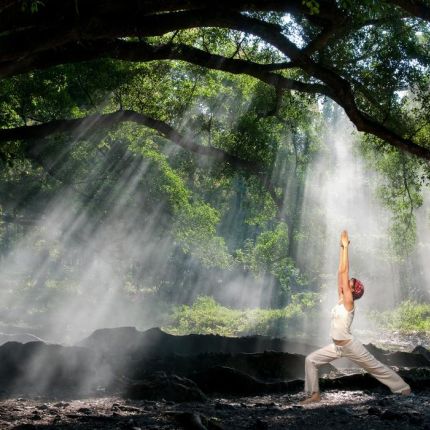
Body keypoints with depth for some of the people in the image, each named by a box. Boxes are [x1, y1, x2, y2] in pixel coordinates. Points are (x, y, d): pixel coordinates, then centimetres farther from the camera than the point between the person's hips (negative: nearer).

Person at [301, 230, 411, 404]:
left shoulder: (349, 301, -15)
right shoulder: (341, 299, 4)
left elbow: (344, 271, -20)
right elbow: (341, 272, 2)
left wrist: (346, 246, -18)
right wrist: (342, 247, 0)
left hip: (350, 347, -7)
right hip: (336, 346, 7)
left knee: (376, 367, 7)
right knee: (310, 360, -3)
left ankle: (403, 388, 24)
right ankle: (315, 394, 3)